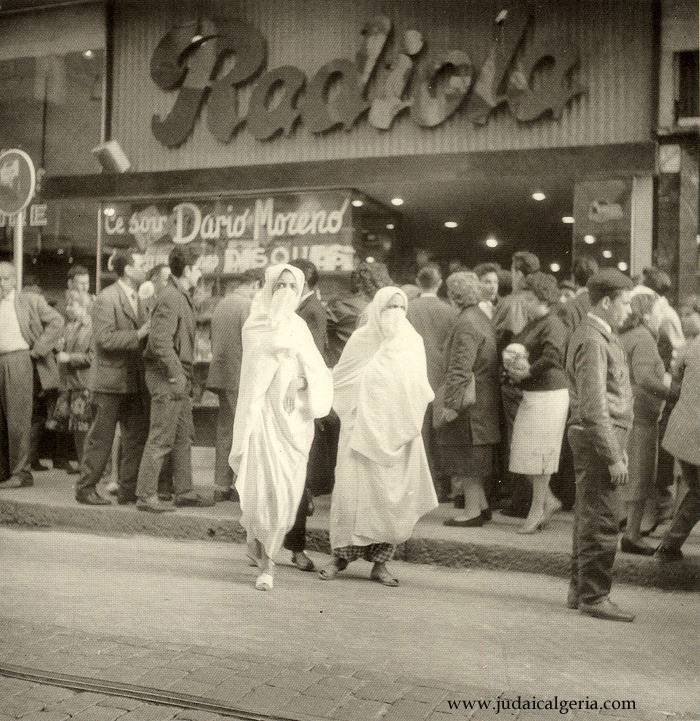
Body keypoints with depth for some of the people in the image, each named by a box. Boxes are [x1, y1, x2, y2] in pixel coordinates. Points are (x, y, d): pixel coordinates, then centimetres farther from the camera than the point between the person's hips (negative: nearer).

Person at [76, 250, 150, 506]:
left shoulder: (136, 299, 15)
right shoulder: (107, 299, -13)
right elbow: (104, 339, -21)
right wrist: (138, 334, -21)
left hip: (134, 381, 8)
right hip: (110, 381, -8)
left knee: (136, 436, 8)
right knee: (100, 438, 0)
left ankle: (128, 490, 17)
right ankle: (85, 489, 13)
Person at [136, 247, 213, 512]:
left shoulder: (181, 297, 17)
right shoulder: (170, 298, -15)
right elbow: (160, 341, -23)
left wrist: (185, 376, 16)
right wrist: (176, 374, -22)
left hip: (179, 378, 10)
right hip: (167, 379, -10)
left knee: (184, 436, 14)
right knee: (161, 439, -5)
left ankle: (184, 491, 22)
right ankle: (145, 496, 2)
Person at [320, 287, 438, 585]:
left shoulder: (413, 342, 7)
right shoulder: (361, 339, 2)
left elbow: (421, 392, 12)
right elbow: (338, 380, 8)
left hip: (397, 431, 2)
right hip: (362, 428, -1)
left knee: (393, 493, -2)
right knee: (353, 488, -5)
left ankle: (380, 562, 8)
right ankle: (341, 555, 8)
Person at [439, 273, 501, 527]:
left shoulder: (466, 324, -18)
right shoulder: (481, 318, 13)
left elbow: (460, 368, -22)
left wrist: (452, 403, -20)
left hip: (470, 401, -10)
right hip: (483, 400, 10)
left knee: (468, 456, -1)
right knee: (473, 456, 17)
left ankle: (473, 511, 7)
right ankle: (481, 505, 25)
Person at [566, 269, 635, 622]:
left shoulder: (602, 335, 15)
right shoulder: (592, 340, -17)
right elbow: (593, 407, -22)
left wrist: (618, 448, 17)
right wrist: (614, 456, -20)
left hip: (605, 437, 10)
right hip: (597, 438, -10)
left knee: (589, 518, 16)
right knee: (602, 521, -4)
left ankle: (579, 589, 27)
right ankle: (593, 596, 6)